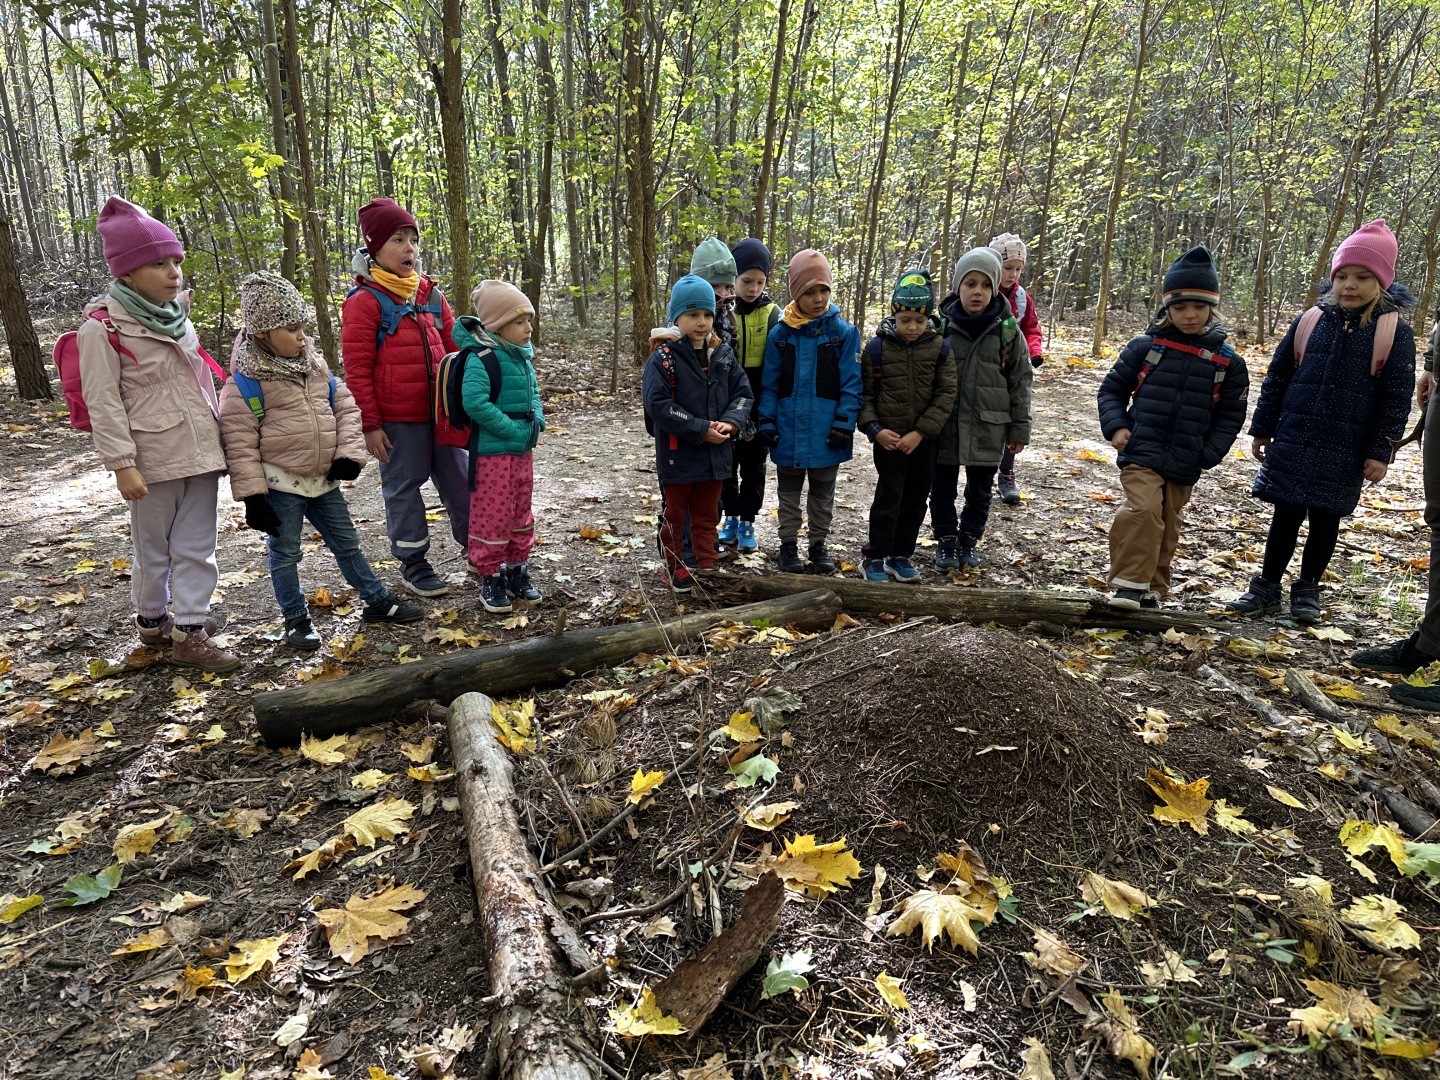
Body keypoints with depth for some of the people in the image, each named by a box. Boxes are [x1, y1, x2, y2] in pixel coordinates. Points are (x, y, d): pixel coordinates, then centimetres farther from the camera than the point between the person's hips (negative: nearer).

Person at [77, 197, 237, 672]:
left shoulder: (175, 313, 8)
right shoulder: (102, 327, -11)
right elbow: (103, 403, -12)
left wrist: (217, 435, 16)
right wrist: (122, 464, -16)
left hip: (200, 451, 5)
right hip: (155, 457, -5)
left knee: (196, 545, 6)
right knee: (153, 547, 11)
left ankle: (189, 629, 13)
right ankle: (151, 621, 30)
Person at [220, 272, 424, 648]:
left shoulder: (314, 364, 5)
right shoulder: (246, 381, -13)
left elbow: (345, 406, 9)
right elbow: (239, 442, -13)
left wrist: (349, 453, -5)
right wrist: (252, 495, -14)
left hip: (323, 478, 6)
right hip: (280, 484, -5)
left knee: (347, 543, 15)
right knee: (285, 553, 8)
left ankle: (378, 601, 26)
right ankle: (296, 619, 22)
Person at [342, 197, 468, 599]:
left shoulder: (430, 294, 10)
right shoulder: (364, 301, -8)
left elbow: (454, 347, 17)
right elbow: (357, 369, -9)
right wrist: (370, 424, -11)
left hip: (440, 411, 6)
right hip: (396, 419, -5)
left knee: (460, 480, 13)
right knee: (403, 488, 6)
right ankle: (414, 564, 20)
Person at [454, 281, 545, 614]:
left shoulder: (522, 356, 9)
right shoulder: (481, 358, -17)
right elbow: (475, 402, -26)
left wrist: (536, 420, 3)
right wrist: (513, 429, -22)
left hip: (524, 451, 9)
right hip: (493, 453, -8)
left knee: (521, 515, 17)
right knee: (493, 518, 2)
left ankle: (517, 571, 31)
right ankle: (491, 578, 16)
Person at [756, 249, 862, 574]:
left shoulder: (844, 332, -6)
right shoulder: (780, 334, -3)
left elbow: (851, 384, -6)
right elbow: (769, 384, 1)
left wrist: (844, 423, -13)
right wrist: (766, 422, -5)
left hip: (826, 433, 0)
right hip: (789, 432, 1)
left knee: (823, 493, 15)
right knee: (789, 493, 15)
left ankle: (819, 544, 29)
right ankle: (789, 544, 28)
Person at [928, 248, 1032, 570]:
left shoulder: (1007, 329, -3)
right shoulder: (941, 325, -4)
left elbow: (1020, 381, 2)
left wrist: (1019, 428, 2)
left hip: (989, 426, 0)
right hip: (945, 425, 0)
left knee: (980, 491, 13)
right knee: (943, 488, 10)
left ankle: (969, 541, 30)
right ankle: (946, 541, 26)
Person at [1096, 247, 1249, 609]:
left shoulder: (1228, 361, 3)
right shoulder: (1145, 347, -1)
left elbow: (1230, 416, 8)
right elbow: (1112, 389, 6)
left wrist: (1207, 455, -4)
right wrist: (1116, 426, -9)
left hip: (1185, 465, 3)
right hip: (1141, 453, -3)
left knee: (1167, 526, 12)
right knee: (1143, 511, -21)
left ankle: (1152, 588, 27)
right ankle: (1129, 584, -11)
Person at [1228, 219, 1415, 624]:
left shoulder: (1395, 332, -3)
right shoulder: (1310, 321, 2)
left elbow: (1396, 399, -3)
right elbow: (1276, 379, 8)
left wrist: (1380, 452, -7)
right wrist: (1262, 429, 8)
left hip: (1345, 452, -1)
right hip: (1293, 441, 1)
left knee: (1325, 519, 9)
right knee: (1285, 514, 7)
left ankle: (1308, 589, 24)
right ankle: (1267, 586, 18)